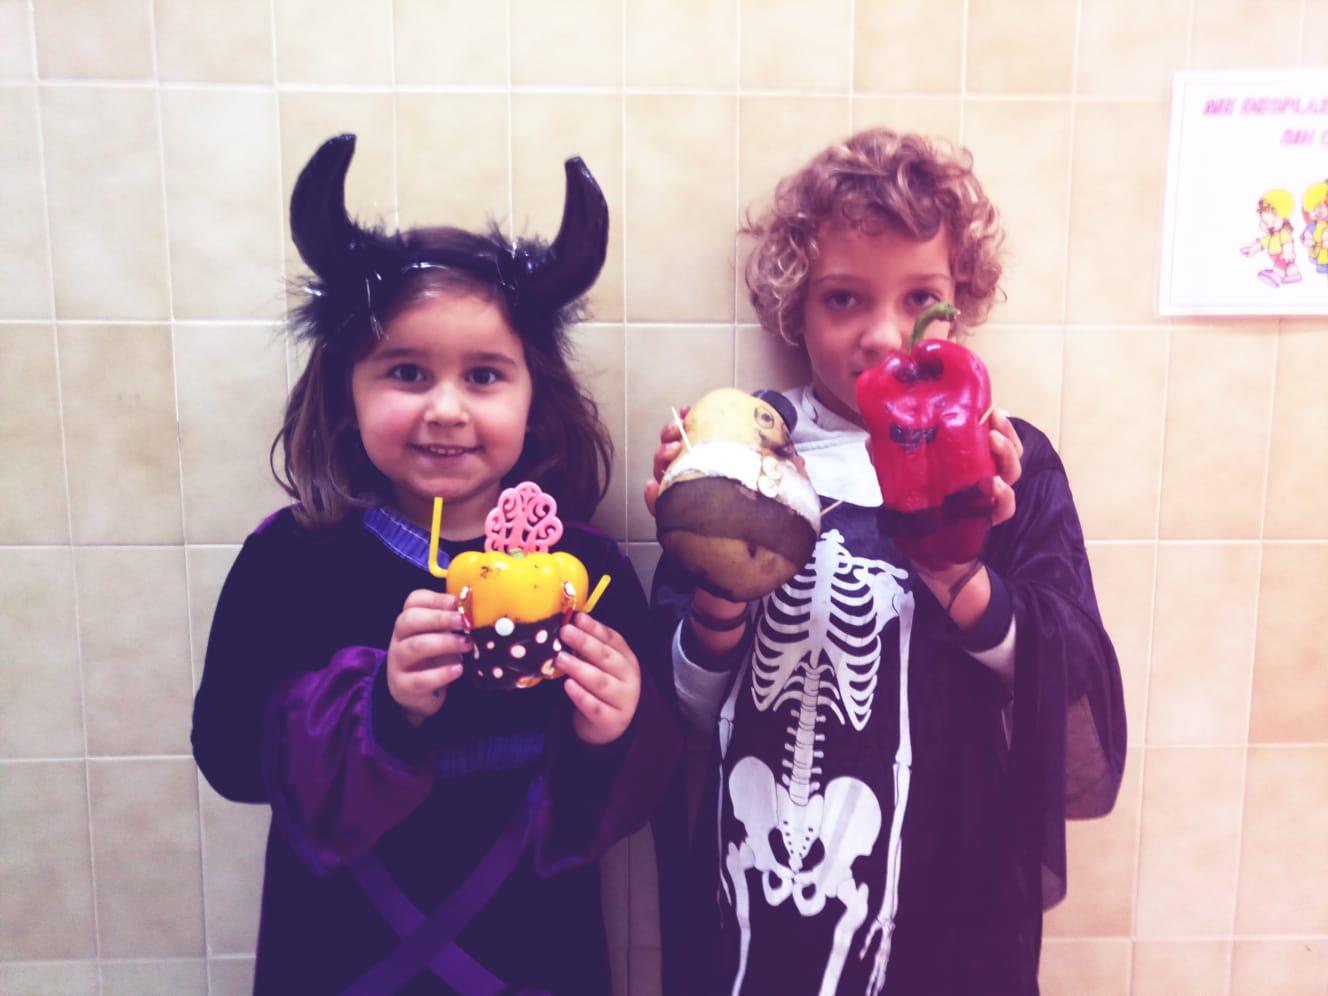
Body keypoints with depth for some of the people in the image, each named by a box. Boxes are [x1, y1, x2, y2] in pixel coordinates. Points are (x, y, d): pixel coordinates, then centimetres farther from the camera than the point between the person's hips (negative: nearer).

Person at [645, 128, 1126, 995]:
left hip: (953, 924, 0)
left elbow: (1086, 751, -14)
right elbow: (687, 720, -3)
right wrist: (717, 594, -22)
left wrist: (958, 578, -28)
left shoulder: (1009, 466, -7)